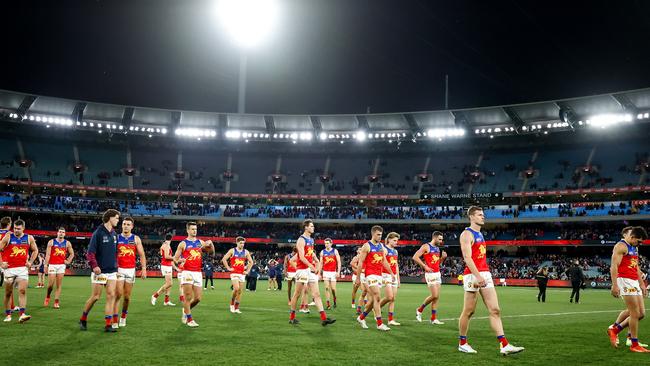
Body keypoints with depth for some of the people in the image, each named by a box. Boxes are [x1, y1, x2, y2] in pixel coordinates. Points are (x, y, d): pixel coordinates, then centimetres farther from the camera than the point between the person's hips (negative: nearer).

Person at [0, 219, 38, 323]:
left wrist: (30, 262, 8)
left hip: (23, 269, 0)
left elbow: (35, 250, 17)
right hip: (9, 269, 0)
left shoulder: (29, 238, 4)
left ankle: (22, 314, -17)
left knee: (22, 291, -13)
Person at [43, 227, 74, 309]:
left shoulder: (67, 243, 7)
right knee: (50, 284, -4)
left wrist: (68, 261, 5)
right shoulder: (51, 242, 1)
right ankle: (47, 297, 23)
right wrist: (46, 265, -8)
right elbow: (47, 254, -2)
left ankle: (56, 302, 2)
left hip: (62, 265, 2)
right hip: (52, 265, -2)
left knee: (59, 285, 0)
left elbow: (72, 254, 18)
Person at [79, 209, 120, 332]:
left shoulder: (114, 234, 11)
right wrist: (94, 265, -23)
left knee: (111, 296, -2)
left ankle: (108, 325, 0)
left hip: (112, 271, 6)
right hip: (100, 271, -6)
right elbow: (90, 252, -13)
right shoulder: (98, 233, -9)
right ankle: (83, 319, 23)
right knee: (95, 297, 1)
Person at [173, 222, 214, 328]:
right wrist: (180, 260, -20)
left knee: (198, 298, 3)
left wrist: (211, 244, -6)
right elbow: (175, 258, 2)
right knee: (188, 297, -4)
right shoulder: (183, 244, 2)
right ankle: (189, 319, 5)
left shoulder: (200, 242, 13)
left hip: (198, 273, 4)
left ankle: (186, 310, 28)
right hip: (187, 272, -4)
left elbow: (211, 251, 13)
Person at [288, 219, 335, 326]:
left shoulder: (311, 240, 16)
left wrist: (316, 261, 12)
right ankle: (292, 317, 15)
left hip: (311, 270, 8)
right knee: (297, 294, 3)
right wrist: (312, 266, -22)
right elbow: (302, 257, -18)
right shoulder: (301, 240, -10)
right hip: (302, 269, -8)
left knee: (316, 294, 0)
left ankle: (323, 318, -6)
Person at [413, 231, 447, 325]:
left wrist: (442, 257, 7)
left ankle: (433, 319, 9)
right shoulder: (426, 247, -9)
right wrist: (424, 266, -18)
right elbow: (415, 257, -15)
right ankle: (420, 310, 9)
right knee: (434, 295, -12)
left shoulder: (437, 248, 16)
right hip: (430, 274, -8)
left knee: (436, 297, 5)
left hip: (438, 273, 8)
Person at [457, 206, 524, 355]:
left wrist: (484, 275, 19)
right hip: (473, 276, -8)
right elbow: (467, 257, -18)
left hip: (485, 275, 8)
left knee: (495, 310, 0)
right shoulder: (467, 234, -8)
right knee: (468, 312, 2)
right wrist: (478, 275, -26)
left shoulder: (480, 235, 19)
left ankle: (504, 345, -3)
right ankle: (462, 343, 15)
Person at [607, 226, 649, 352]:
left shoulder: (634, 248, 20)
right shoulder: (621, 246, -10)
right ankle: (634, 344, 0)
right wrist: (614, 285, -25)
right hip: (625, 280, -9)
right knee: (635, 313, -8)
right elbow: (614, 266, -18)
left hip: (634, 282, 9)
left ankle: (615, 329, 19)